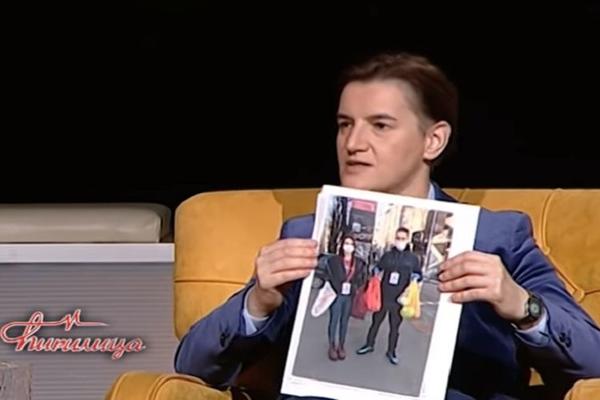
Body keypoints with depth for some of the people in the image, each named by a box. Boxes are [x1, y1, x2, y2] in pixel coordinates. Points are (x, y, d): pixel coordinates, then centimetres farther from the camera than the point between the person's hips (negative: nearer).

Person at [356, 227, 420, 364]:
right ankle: (369, 345, 29)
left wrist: (415, 277, -12)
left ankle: (391, 351, 20)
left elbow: (419, 274, 9)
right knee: (375, 321, 12)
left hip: (399, 299, -1)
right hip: (383, 296, 1)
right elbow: (378, 268, 12)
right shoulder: (387, 255, 3)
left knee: (395, 326, 7)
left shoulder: (413, 258, 1)